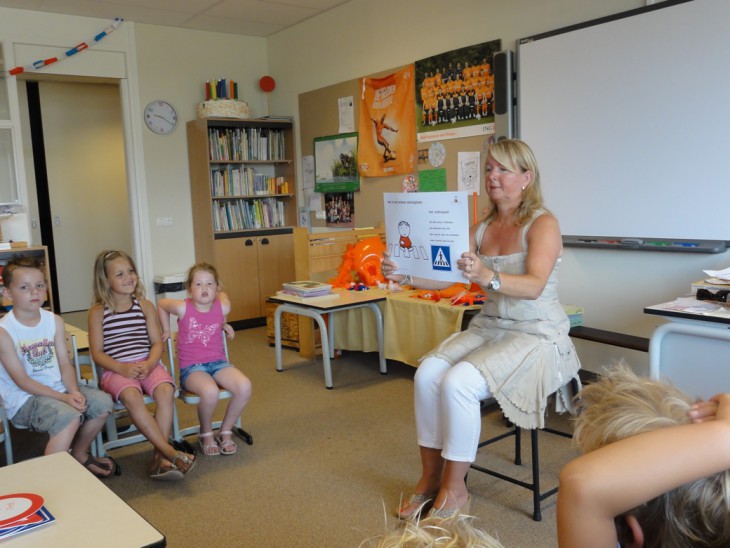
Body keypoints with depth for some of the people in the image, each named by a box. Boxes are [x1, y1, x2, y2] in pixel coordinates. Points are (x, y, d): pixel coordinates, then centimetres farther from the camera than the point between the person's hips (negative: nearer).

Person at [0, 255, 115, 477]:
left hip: (57, 388, 6)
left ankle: (79, 453, 18)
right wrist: (63, 398, -22)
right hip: (23, 399, -6)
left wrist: (74, 391, -17)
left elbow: (65, 364, 2)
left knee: (102, 402, -7)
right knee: (69, 416, -30)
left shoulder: (54, 321, 2)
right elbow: (22, 380, -16)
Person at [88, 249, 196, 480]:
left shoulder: (145, 306, 10)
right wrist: (123, 368, -16)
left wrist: (149, 364, -13)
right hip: (116, 370, -2)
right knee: (131, 396, -35)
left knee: (166, 390, -30)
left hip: (147, 364, 2)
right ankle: (170, 452, -33)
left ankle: (159, 457, -27)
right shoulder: (98, 312, 4)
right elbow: (97, 353, 0)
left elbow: (157, 342, 8)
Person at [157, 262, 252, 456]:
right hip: (191, 367, -3)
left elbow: (221, 294, 21)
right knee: (210, 392, -35)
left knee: (245, 387, -25)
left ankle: (225, 431, 1)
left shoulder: (223, 307, -5)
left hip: (218, 362, 3)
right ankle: (206, 434, -2)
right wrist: (166, 330, 16)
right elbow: (161, 304, 11)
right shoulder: (183, 308, -11)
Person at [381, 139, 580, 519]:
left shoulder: (543, 224, -9)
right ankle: (430, 477, -3)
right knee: (428, 372, -20)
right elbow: (444, 277, 1)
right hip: (489, 328, 6)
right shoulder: (481, 228, 9)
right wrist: (405, 276, -17)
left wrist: (488, 277, -44)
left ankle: (454, 488, -8)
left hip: (536, 335, -6)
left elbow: (535, 285, -26)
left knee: (458, 382, -28)